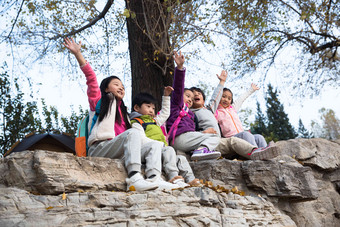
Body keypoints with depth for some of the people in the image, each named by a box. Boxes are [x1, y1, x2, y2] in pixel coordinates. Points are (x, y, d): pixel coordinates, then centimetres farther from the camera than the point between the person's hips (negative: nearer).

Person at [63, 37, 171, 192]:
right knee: (133, 133, -30)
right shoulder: (98, 100, 18)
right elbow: (91, 78, 6)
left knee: (154, 146, -11)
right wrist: (77, 54, -3)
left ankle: (153, 178, -40)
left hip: (118, 154, 6)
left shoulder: (123, 111, 35)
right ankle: (134, 178, -48)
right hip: (99, 148, -6)